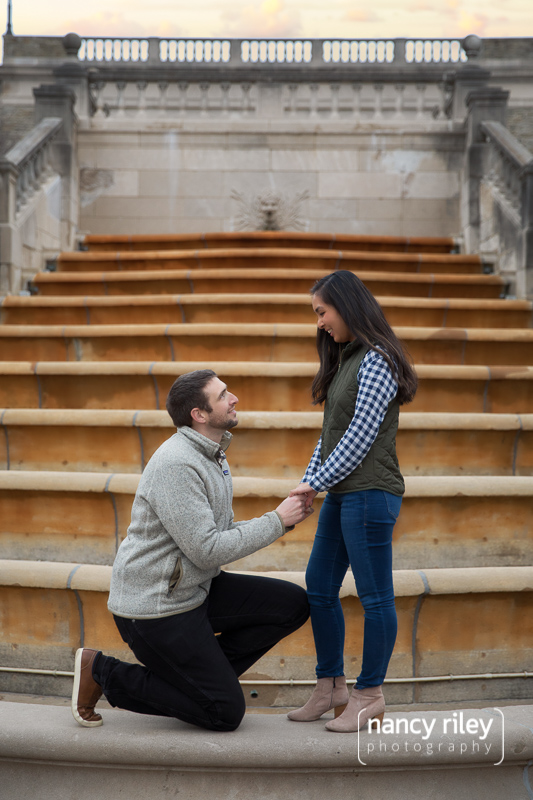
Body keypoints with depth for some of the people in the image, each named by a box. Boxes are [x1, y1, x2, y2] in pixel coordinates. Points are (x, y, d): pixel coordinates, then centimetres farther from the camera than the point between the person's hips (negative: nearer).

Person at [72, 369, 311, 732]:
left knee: (293, 604, 2)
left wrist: (284, 519, -1)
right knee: (226, 713, -4)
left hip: (195, 590, 9)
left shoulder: (212, 457, 9)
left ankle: (202, 675, 11)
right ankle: (103, 672, 4)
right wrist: (276, 521, -16)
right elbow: (208, 550, -25)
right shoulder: (176, 464, -23)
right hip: (153, 607, -9)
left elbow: (222, 534, 14)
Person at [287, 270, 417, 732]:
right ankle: (331, 687, 22)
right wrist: (309, 482, 8)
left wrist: (318, 482, -11)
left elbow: (361, 436, -16)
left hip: (370, 493, -10)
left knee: (375, 596, 0)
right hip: (342, 494, 10)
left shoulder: (376, 361, -12)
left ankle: (370, 694, 11)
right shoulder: (345, 360, 17)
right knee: (319, 589, 12)